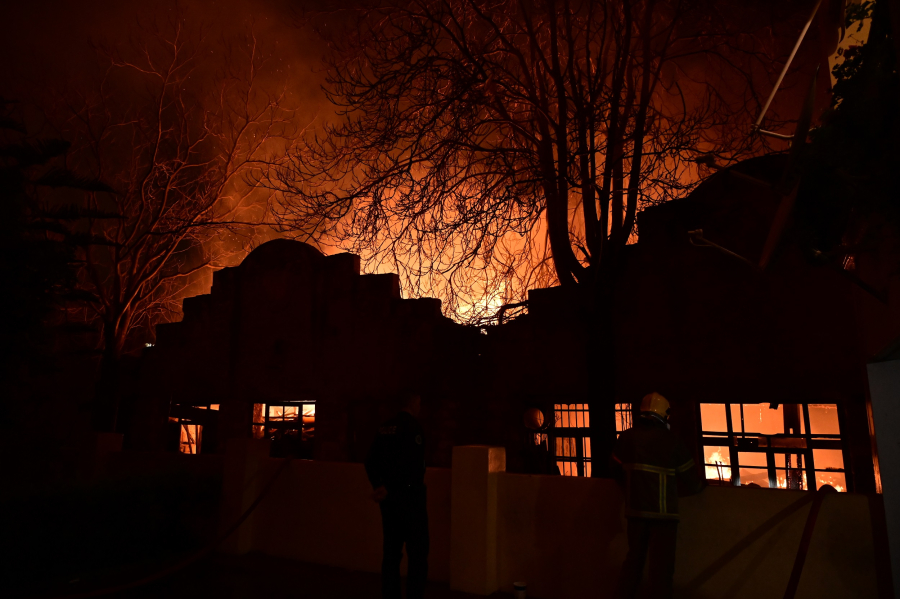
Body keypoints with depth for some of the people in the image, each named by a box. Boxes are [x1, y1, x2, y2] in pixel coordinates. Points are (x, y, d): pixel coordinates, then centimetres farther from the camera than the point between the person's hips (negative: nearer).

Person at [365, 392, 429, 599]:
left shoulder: (385, 428, 9)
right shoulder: (413, 426, -13)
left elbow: (370, 461, 9)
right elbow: (409, 464, -22)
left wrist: (379, 486, 9)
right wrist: (388, 489, -13)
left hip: (390, 497, 7)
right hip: (409, 496, -7)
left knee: (392, 551, 15)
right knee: (418, 553, 3)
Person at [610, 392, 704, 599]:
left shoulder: (626, 437, 0)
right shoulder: (670, 440, -11)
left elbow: (615, 469, 10)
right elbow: (691, 479, -2)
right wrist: (698, 486, 20)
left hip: (635, 509, 4)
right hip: (662, 511, -4)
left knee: (634, 559, 18)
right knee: (661, 564, 3)